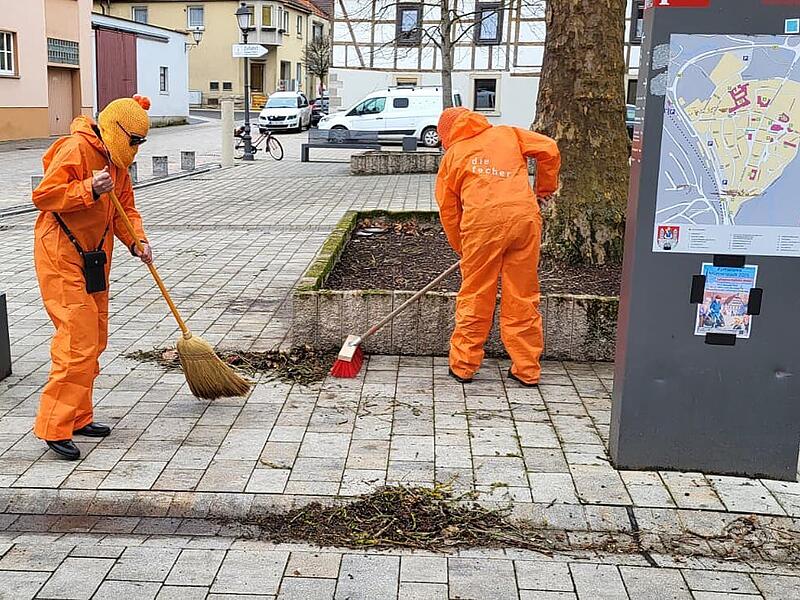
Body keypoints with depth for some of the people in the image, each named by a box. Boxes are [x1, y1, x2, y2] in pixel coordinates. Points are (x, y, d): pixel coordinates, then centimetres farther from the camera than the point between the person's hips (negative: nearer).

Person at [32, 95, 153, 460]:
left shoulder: (117, 161, 13)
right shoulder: (76, 150, -15)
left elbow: (125, 206, 13)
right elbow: (43, 196, -22)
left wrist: (136, 240, -5)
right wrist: (90, 189, -34)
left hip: (94, 259, 10)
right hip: (61, 257, -10)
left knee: (94, 340, 13)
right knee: (77, 341, -13)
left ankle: (78, 417, 24)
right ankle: (54, 427, -5)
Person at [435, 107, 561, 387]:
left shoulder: (452, 155, 18)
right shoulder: (507, 133, 21)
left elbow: (448, 210, 18)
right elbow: (549, 149, 13)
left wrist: (462, 248, 26)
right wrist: (545, 189, 26)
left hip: (482, 222, -2)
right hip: (525, 217, 2)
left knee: (475, 297, 9)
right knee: (523, 297, 9)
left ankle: (463, 365, 19)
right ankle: (527, 369, 17)